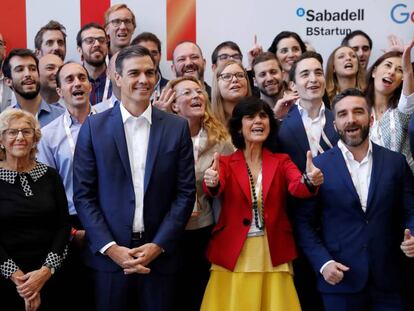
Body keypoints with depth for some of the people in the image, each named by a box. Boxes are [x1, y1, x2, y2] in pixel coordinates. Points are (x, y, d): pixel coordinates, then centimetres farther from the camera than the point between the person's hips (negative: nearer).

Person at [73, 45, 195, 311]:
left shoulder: (177, 127, 3)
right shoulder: (94, 127, 1)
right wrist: (110, 248, -9)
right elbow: (83, 195, -1)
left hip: (160, 254, 1)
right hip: (108, 256, 0)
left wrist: (158, 246, -7)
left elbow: (186, 192, 1)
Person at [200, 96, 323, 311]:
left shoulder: (281, 161, 6)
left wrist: (310, 181, -35)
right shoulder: (225, 163, 1)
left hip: (273, 256, 1)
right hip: (233, 256, -1)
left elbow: (297, 188, -12)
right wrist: (212, 182, -41)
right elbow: (215, 189, -18)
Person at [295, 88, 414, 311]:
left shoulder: (396, 162, 5)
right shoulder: (319, 166, -1)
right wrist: (323, 262, -9)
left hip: (387, 280, 2)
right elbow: (304, 222, 0)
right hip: (340, 278, -1)